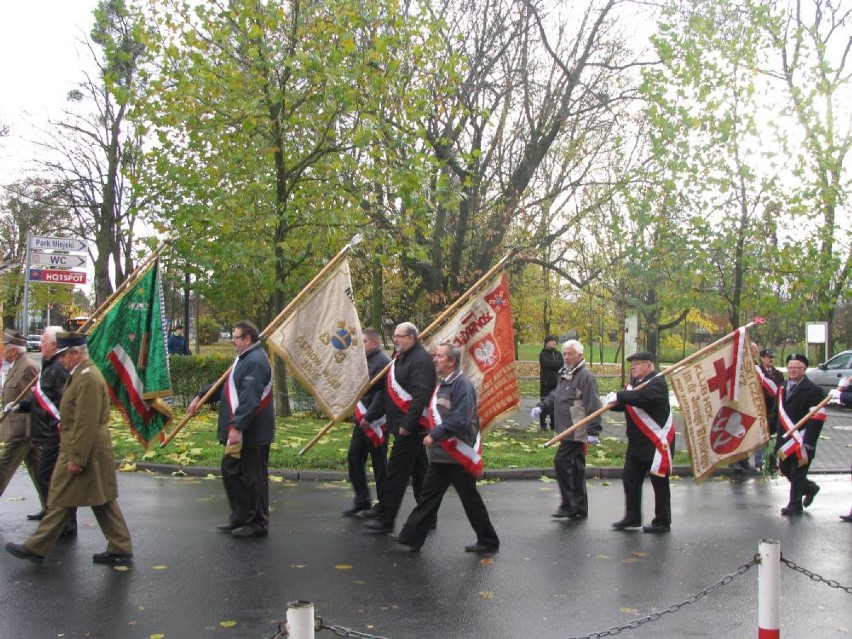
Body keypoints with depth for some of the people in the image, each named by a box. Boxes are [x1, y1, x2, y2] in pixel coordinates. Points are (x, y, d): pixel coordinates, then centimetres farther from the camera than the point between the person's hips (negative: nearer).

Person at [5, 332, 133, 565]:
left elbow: (86, 423, -23)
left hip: (83, 451, -10)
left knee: (61, 500, 4)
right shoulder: (83, 374, 14)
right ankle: (120, 549, 16)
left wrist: (76, 458, -21)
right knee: (103, 501, 11)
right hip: (94, 452, 10)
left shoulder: (88, 378, -19)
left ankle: (36, 548, 17)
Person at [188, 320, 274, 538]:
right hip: (240, 431, 11)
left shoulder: (255, 361, -20)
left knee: (254, 478, 0)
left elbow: (249, 399, -28)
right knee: (230, 471, 17)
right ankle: (240, 518, 28)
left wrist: (237, 427, -31)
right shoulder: (244, 359, 15)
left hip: (252, 432, -11)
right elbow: (226, 384, 25)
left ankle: (258, 524, 11)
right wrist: (200, 396, 20)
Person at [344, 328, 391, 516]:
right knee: (354, 459, 10)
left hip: (376, 422, -9)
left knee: (380, 464, 2)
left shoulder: (383, 362, -16)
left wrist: (369, 416, -21)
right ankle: (362, 500, 21)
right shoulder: (365, 360, 14)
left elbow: (383, 393, -23)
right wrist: (358, 413, 12)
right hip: (361, 420, 9)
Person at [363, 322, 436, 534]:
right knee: (418, 470, 16)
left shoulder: (421, 360, -17)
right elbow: (393, 390, 22)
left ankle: (385, 519, 1)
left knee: (396, 471, -6)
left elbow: (420, 395, -25)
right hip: (403, 424, 10)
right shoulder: (401, 356, 15)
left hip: (411, 426, -10)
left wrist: (407, 424, -26)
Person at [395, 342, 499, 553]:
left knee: (470, 499, 4)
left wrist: (435, 434, -21)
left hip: (458, 455, -9)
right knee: (428, 496, 10)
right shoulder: (442, 384, 12)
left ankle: (489, 542, 18)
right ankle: (411, 538, 15)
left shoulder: (462, 384, -17)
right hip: (440, 454, 9)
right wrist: (433, 435, 11)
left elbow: (460, 420, -25)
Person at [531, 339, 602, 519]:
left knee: (561, 462, -12)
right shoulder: (565, 374, 17)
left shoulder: (585, 376, -13)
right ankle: (580, 509, 22)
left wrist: (593, 431, -21)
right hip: (567, 430, 9)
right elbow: (556, 395, 27)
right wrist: (542, 406, 10)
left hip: (577, 432, -9)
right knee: (576, 468, 13)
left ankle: (568, 505, -4)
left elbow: (593, 406, -18)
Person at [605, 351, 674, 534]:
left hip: (657, 441, -9)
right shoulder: (635, 382, 13)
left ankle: (662, 522, 14)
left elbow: (643, 396, -34)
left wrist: (619, 396, -29)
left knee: (659, 482, 2)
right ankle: (632, 517, 23)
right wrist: (612, 401, -13)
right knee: (630, 478, 11)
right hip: (637, 442, 9)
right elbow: (625, 403, 9)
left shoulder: (657, 382, -14)